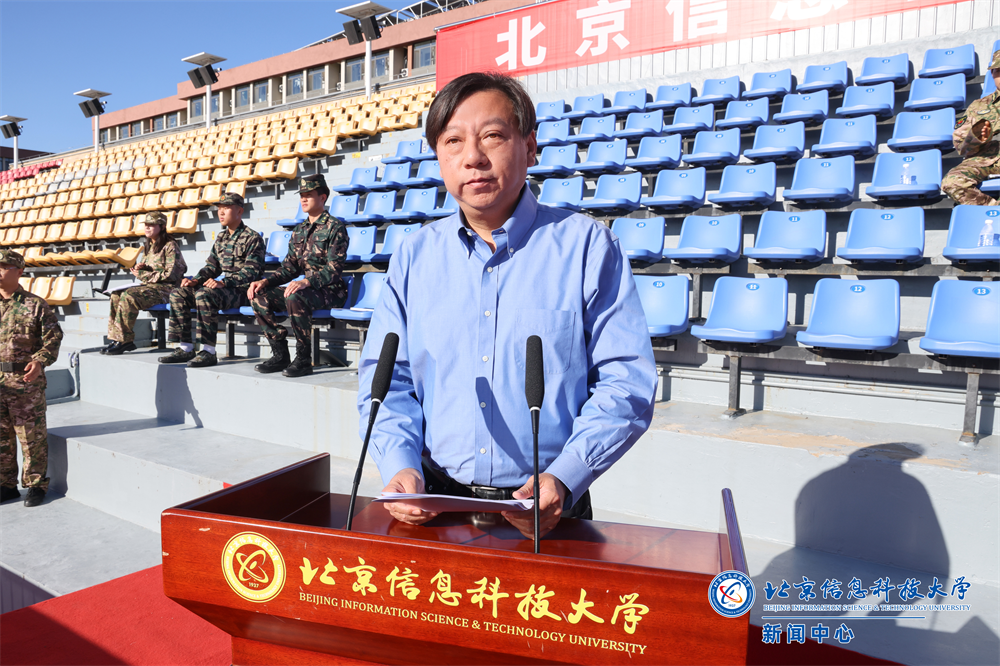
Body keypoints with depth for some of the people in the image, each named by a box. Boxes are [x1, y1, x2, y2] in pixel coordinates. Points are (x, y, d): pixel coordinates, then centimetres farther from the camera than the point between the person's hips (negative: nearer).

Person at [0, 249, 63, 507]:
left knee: (31, 436, 2)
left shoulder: (35, 305, -3)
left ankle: (36, 484, 15)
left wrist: (40, 361, -19)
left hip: (26, 381, -5)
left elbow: (54, 336, -6)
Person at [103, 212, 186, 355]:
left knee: (129, 296, -28)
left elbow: (170, 275, -16)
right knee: (116, 295, -11)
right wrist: (138, 268, 1)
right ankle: (117, 338, -13)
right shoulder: (148, 246, 19)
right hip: (148, 285, 9)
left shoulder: (170, 246, -7)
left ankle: (124, 340, -21)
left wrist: (143, 275, -12)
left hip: (165, 288, -9)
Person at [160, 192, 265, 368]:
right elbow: (212, 266, 21)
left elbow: (251, 271, -18)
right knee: (178, 293, -3)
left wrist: (224, 283, -29)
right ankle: (185, 348, -3)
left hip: (242, 291, -9)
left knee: (204, 294, -33)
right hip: (225, 288, 9)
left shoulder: (252, 238, -7)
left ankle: (208, 352, -30)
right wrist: (196, 280, 0)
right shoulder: (221, 238, 19)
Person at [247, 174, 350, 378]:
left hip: (331, 291, -8)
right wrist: (266, 281, -1)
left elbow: (334, 268, -19)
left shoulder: (335, 227, -8)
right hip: (307, 289, 8)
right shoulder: (299, 230, 15)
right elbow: (289, 266, 16)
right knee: (260, 296, -7)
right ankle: (280, 355, -4)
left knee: (294, 297, -35)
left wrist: (306, 282, -32)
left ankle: (304, 359, -23)